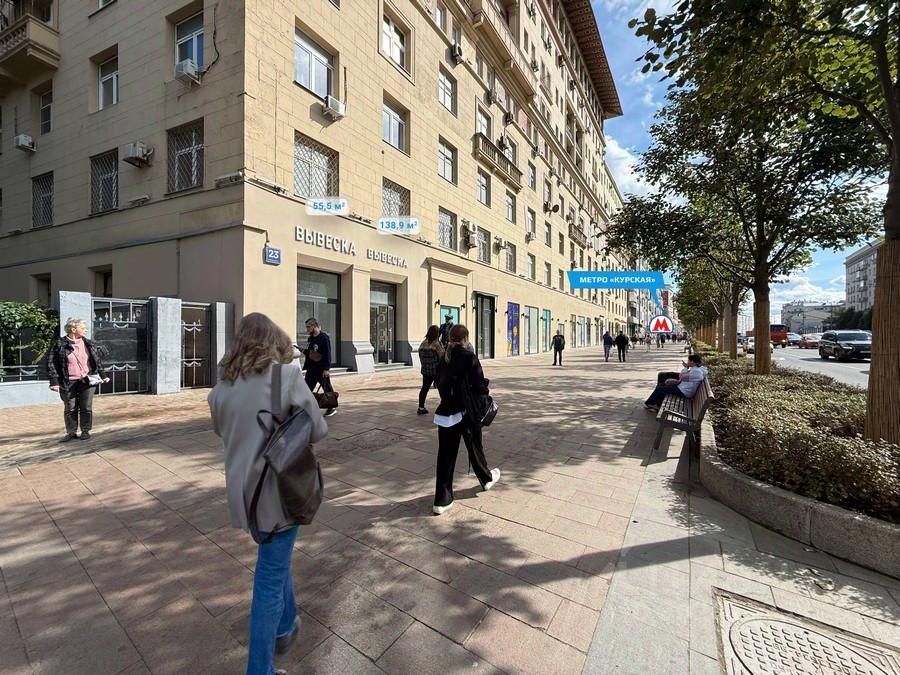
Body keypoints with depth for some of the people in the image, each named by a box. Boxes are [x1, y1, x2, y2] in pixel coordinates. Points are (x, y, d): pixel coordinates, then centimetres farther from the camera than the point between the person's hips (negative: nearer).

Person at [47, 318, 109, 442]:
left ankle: (85, 431, 16)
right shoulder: (60, 345, -4)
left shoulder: (89, 344, 6)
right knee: (70, 409, 7)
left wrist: (103, 376, 13)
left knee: (86, 408, 5)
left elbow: (98, 361, 13)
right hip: (68, 383, -2)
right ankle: (71, 432, 20)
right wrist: (54, 381, -9)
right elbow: (51, 363, -4)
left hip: (87, 381, 2)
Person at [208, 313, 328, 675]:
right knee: (270, 576, 10)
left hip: (243, 488, 6)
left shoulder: (224, 381, -1)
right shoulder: (287, 374, -16)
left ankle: (285, 627, 47)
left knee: (275, 559, 27)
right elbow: (317, 430, -11)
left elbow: (221, 429, 15)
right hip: (277, 489, -6)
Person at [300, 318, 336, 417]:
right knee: (307, 388, 10)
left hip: (322, 369, -8)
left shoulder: (324, 337, -14)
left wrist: (326, 369, -20)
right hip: (312, 368, 8)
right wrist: (304, 351, -2)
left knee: (327, 388, 2)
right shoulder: (311, 338, 11)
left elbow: (327, 354, -17)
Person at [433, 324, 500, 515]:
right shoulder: (469, 357, -14)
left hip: (446, 411, 4)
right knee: (475, 447, 19)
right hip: (467, 412, -4)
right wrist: (485, 388, 4)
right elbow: (479, 385, -16)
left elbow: (439, 383, 9)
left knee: (445, 454, 7)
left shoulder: (443, 358, 2)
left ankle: (442, 500, 11)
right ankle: (487, 478, 45)